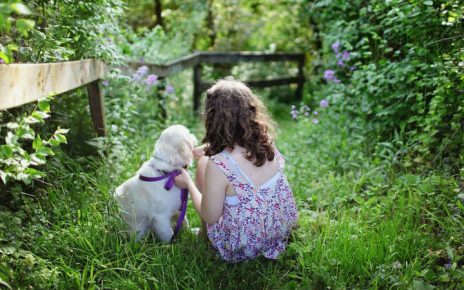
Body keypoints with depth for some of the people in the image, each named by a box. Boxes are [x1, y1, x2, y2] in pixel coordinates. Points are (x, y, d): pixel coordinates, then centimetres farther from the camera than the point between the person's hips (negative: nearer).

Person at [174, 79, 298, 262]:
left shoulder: (218, 165, -32)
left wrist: (188, 183, -1)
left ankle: (202, 234, 31)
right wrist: (209, 150, 22)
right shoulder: (266, 142, -13)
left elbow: (209, 217, -16)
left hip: (243, 248, -5)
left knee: (203, 162, 9)